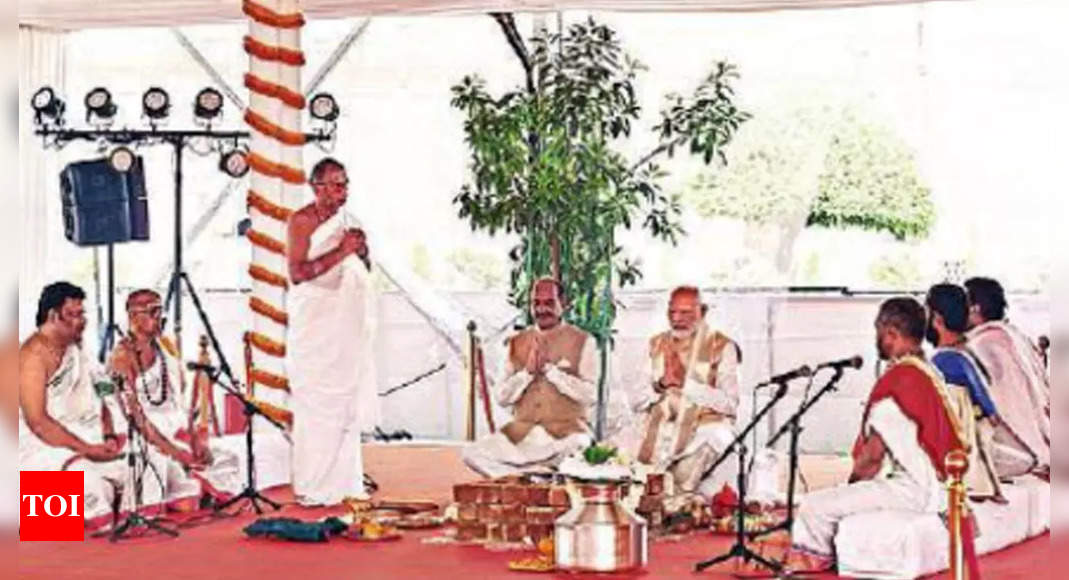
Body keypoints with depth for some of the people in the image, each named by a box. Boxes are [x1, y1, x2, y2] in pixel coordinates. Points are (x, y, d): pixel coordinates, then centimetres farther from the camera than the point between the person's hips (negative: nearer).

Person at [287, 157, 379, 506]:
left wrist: (362, 251, 1)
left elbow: (364, 271, 23)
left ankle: (344, 482, 11)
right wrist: (340, 252, -19)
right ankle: (313, 487, -6)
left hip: (347, 326, 7)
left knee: (347, 403, 6)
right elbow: (297, 272, -17)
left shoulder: (346, 221, 14)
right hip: (314, 325, -7)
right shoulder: (302, 221, -6)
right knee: (315, 405, -9)